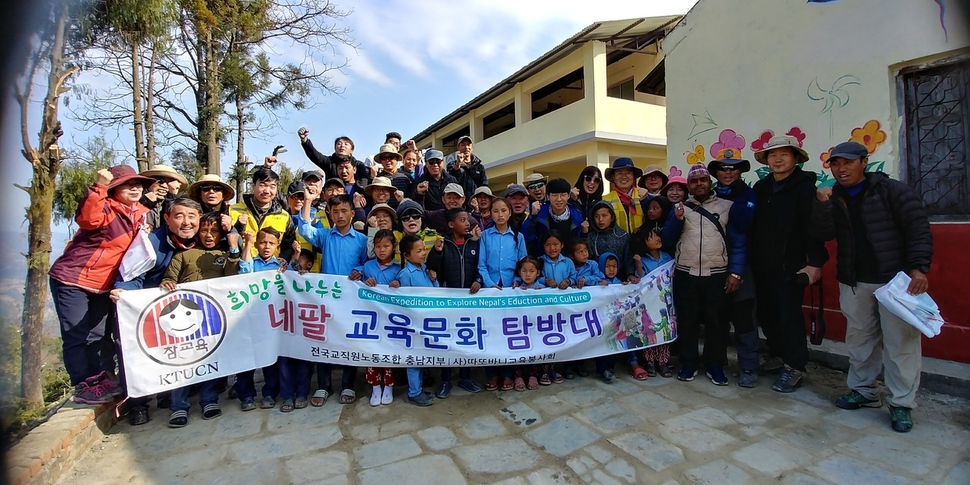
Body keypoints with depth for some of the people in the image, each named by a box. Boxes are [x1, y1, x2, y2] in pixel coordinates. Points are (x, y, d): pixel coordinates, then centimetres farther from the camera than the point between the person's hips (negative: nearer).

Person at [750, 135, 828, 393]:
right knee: (766, 312, 12)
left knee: (789, 315, -1)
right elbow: (752, 224, 9)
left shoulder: (805, 186, -5)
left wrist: (814, 262, -17)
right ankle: (778, 354, 30)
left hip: (790, 265, -5)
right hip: (762, 265, 5)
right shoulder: (761, 187, 10)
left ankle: (794, 367, 14)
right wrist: (751, 257, 7)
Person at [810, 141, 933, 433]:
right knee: (859, 339, 13)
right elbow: (822, 234, -5)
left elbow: (919, 229, -8)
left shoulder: (893, 191, -4)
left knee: (900, 342, 0)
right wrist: (822, 204, -17)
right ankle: (863, 391, 27)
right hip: (853, 282, 4)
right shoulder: (833, 199, 7)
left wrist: (919, 267, -17)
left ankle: (902, 403, 12)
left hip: (895, 280, -4)